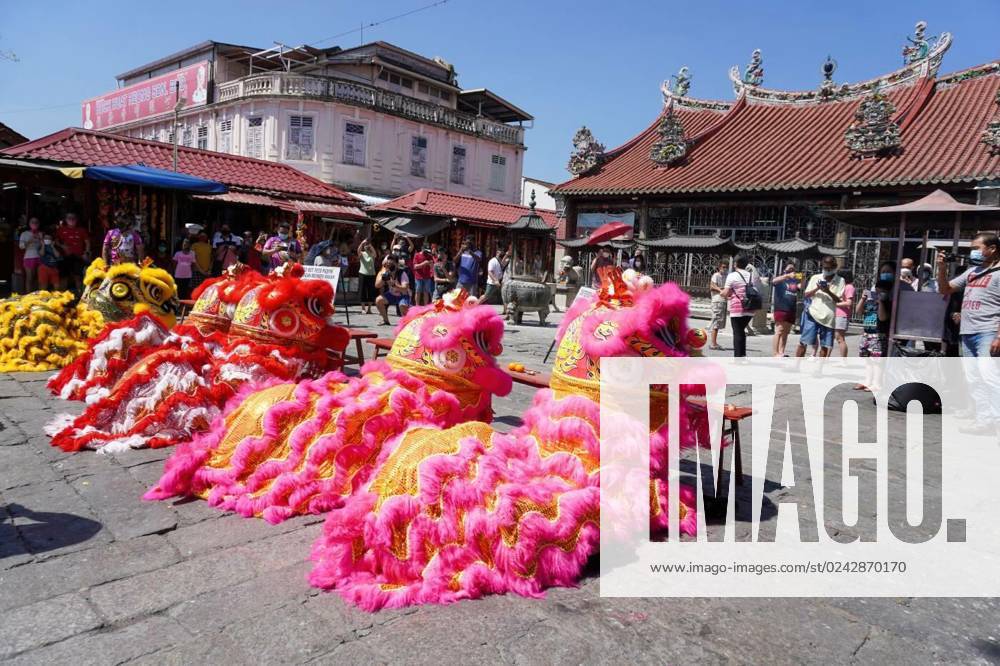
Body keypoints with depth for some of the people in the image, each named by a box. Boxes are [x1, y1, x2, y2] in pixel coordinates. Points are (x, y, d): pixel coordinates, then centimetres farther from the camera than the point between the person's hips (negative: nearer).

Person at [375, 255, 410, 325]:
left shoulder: (402, 273, -22)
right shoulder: (385, 272, -8)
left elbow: (405, 290, -32)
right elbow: (377, 285, -13)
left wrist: (394, 285, -47)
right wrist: (383, 278, -31)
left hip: (402, 296, -5)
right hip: (391, 295, 5)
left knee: (402, 306, -37)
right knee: (378, 300, -17)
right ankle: (386, 320, 2)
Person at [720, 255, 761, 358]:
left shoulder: (732, 276, -6)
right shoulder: (753, 275, 10)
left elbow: (725, 293, -9)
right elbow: (758, 292, 12)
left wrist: (722, 293, 12)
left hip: (737, 309, -5)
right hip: (750, 310, 5)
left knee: (737, 332, -1)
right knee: (741, 331, 19)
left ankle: (738, 356, -3)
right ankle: (742, 354, 22)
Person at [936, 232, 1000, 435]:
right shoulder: (972, 271, 18)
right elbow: (946, 290, 24)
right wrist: (942, 269, 8)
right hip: (967, 334, 8)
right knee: (973, 380, 8)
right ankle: (983, 419, 13)